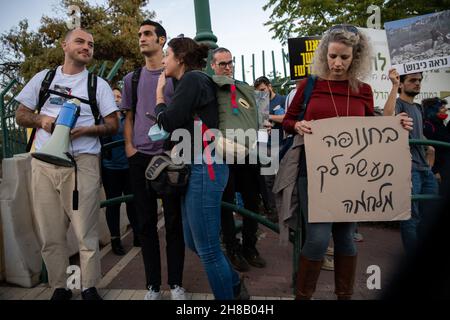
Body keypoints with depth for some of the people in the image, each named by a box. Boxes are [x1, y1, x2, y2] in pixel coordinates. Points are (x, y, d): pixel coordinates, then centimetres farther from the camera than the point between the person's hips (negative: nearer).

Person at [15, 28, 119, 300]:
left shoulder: (99, 84, 9)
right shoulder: (43, 78, 15)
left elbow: (113, 125, 5)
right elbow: (21, 115, 17)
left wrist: (84, 129, -12)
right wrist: (41, 120, -5)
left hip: (83, 163, -2)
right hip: (44, 163, 3)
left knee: (86, 233, -2)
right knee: (50, 234, 5)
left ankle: (90, 288, 11)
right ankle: (59, 288, 20)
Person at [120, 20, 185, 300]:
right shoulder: (132, 78, 15)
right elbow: (128, 117, 16)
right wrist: (129, 146, 1)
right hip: (140, 157, 3)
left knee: (174, 220, 3)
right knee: (146, 222, 6)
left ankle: (176, 283, 16)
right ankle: (153, 285, 18)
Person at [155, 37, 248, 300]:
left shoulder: (193, 79, -9)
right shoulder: (191, 82, 19)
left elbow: (170, 122, -14)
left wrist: (159, 93, 1)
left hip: (204, 170, -10)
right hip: (195, 169, 10)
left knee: (207, 248, -1)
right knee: (194, 242, 18)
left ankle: (228, 294, 17)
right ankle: (234, 285, 35)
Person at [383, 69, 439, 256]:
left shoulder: (418, 107, 20)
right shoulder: (399, 104, -6)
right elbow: (387, 116, -31)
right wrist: (394, 86, -29)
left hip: (425, 167, 9)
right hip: (408, 167, -9)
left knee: (431, 213, 13)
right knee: (412, 215, -2)